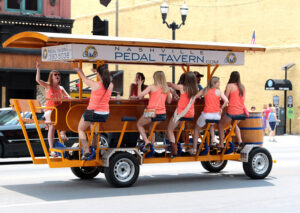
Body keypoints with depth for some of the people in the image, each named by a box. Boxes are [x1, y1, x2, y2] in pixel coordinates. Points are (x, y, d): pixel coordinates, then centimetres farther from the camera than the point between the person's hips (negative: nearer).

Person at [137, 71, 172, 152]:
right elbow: (169, 101, 18)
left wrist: (139, 85, 1)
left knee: (139, 124, 20)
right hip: (162, 114, 5)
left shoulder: (152, 87, -8)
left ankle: (146, 141, 2)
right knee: (152, 127, 29)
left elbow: (139, 95, -13)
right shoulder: (166, 88, 5)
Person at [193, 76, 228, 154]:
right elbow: (226, 101, -12)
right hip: (216, 115, 1)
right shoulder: (219, 91, 0)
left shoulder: (204, 91, 5)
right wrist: (221, 108, 3)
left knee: (197, 129, 22)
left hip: (206, 114, -1)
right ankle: (213, 138, 23)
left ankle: (194, 149, 16)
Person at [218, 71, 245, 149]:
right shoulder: (242, 86, 9)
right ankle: (240, 141, 20)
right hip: (242, 113, 6)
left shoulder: (230, 86, -8)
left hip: (232, 112, -6)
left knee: (221, 124, 16)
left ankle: (221, 144, 11)